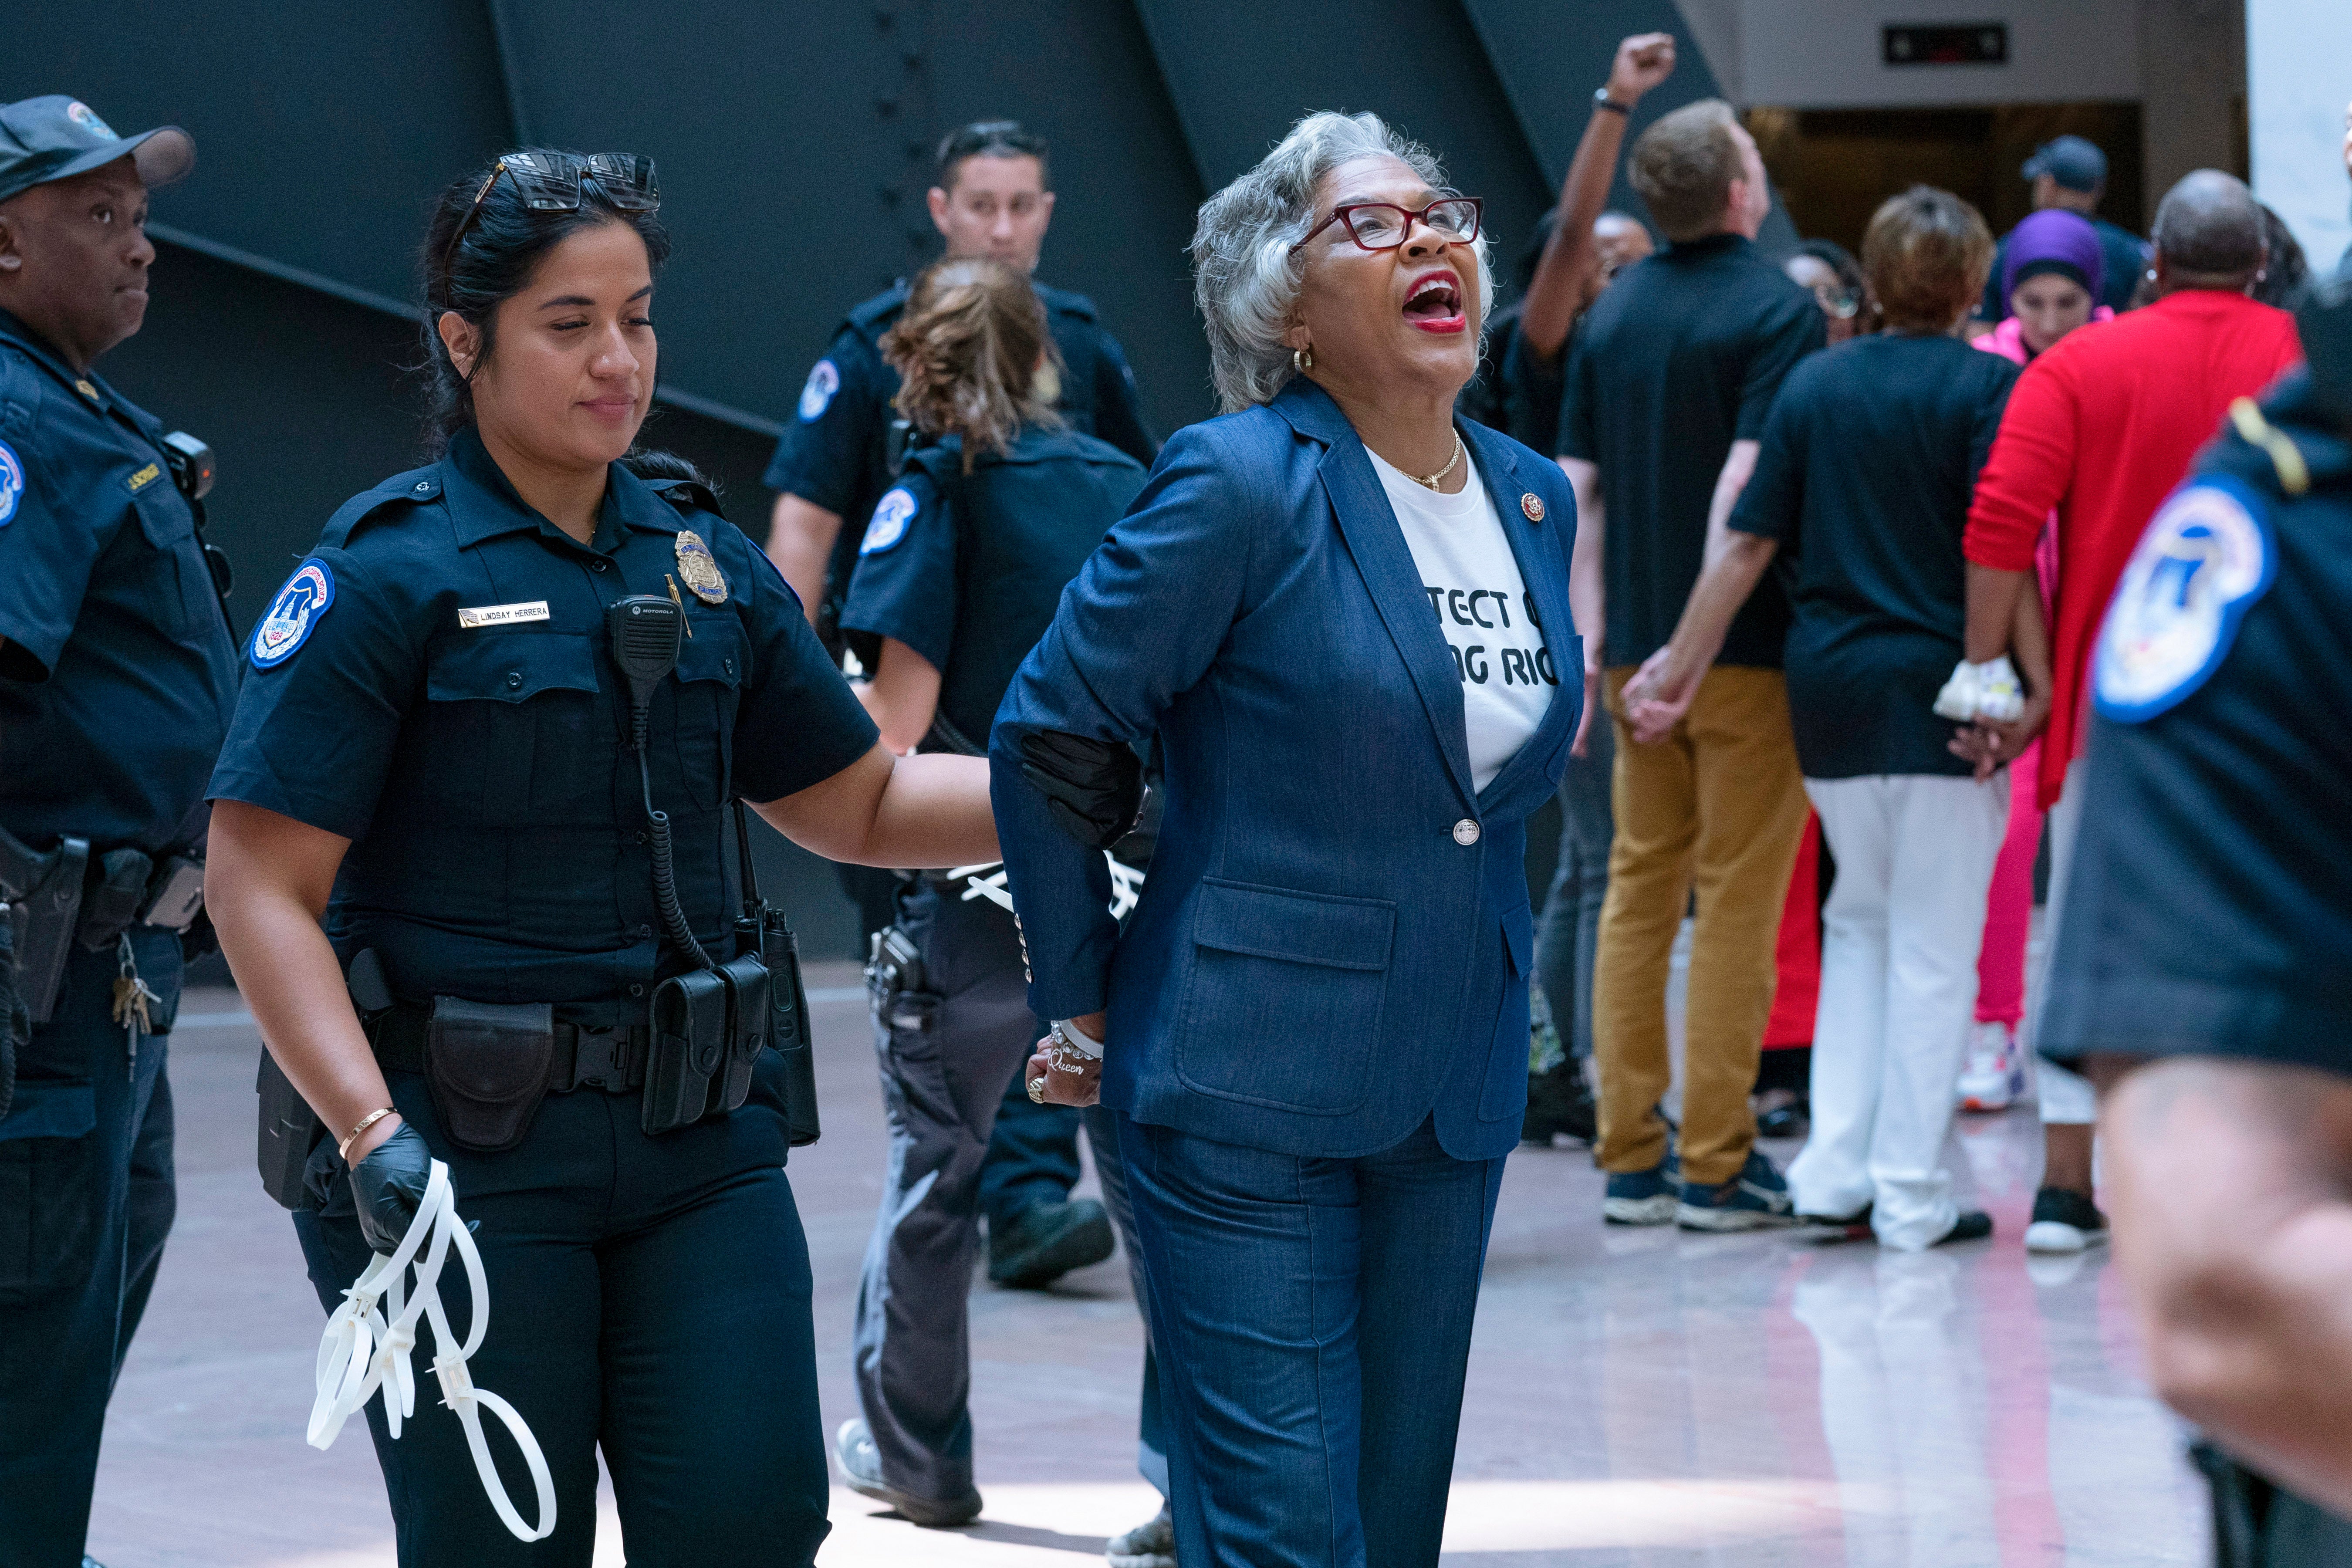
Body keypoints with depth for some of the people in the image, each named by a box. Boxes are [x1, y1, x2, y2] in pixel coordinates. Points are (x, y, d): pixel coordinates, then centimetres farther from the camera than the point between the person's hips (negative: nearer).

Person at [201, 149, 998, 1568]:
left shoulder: (703, 560, 11)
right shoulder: (389, 575, -7)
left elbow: (858, 802, 20)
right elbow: (263, 885, -12)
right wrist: (372, 1133, -23)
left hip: (699, 1138, 5)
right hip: (465, 1151, -5)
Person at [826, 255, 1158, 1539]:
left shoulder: (939, 491, -6)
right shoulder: (1122, 483, 8)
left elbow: (892, 725, -12)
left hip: (981, 886, -3)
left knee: (935, 1163, 12)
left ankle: (913, 1447, 24)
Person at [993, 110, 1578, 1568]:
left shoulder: (1532, 498, 8)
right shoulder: (1244, 484, -12)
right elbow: (1049, 739, -6)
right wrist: (1085, 1011, 0)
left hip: (1455, 1096, 6)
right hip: (1252, 1091, -6)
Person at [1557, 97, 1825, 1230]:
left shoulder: (1613, 313, 10)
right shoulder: (1778, 311, -10)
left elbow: (1577, 490, 8)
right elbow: (1751, 482, -19)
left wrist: (1592, 635, 9)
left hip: (1636, 647, 6)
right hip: (1746, 650, -6)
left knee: (1638, 890, 11)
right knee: (1739, 901, -1)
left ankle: (1632, 1159, 11)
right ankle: (1717, 1166, -1)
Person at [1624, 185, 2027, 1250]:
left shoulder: (1815, 383, 6)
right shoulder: (1986, 384, -7)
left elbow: (1749, 543, 4)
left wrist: (1680, 667, 8)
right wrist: (2038, 682, -12)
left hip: (1828, 682, 5)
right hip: (1939, 684, -4)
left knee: (1860, 917, 19)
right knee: (1933, 942, 3)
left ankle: (1836, 1169, 10)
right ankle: (1910, 1194, 4)